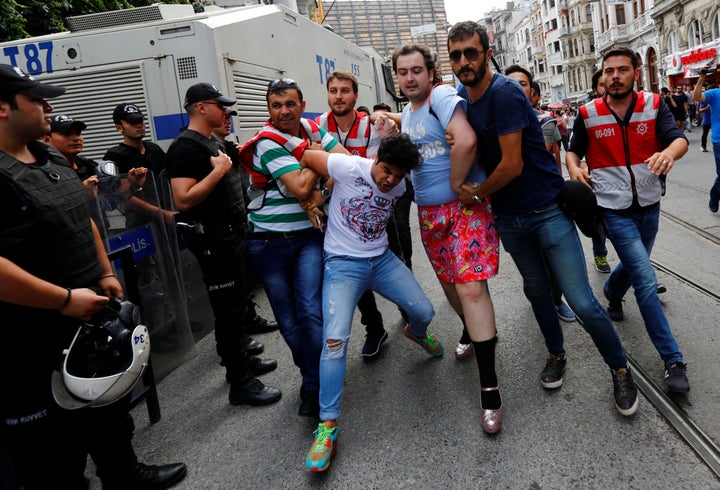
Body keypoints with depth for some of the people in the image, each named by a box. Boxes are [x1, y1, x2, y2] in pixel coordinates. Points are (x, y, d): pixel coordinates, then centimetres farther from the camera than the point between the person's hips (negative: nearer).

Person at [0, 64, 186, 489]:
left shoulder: (53, 158, 8)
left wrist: (105, 274, 12)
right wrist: (65, 300, -25)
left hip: (91, 316, 10)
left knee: (110, 406, 26)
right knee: (51, 450, 8)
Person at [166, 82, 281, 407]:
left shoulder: (211, 143, 16)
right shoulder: (185, 147, -15)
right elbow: (183, 201, -25)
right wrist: (218, 170, -23)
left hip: (233, 235, 10)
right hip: (215, 242, -10)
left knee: (237, 305, 18)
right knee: (228, 310, -3)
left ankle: (242, 360, 33)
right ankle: (240, 383, 7)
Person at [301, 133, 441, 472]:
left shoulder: (399, 187, -1)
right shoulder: (349, 168, -18)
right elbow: (307, 157, -5)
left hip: (382, 259, 5)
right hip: (343, 263, -5)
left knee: (424, 312, 3)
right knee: (335, 338, -21)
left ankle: (417, 334, 45)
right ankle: (328, 425, -11)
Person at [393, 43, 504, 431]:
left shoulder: (441, 96, -12)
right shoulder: (407, 112, 15)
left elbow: (465, 141, -29)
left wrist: (454, 188, -19)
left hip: (466, 205, -8)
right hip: (429, 212, 8)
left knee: (471, 286, -15)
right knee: (449, 282, 18)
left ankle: (489, 388, -10)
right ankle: (471, 332, 47)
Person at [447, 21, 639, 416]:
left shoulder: (505, 92, -20)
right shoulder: (460, 96, 4)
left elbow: (512, 165, -22)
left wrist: (477, 193, -8)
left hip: (547, 209, -6)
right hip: (508, 217, 7)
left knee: (581, 301, -5)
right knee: (536, 290, 18)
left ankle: (620, 368, 17)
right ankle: (556, 355, 39)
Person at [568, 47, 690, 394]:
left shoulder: (653, 105, -3)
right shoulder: (588, 114, -5)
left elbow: (679, 139, -15)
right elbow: (574, 150, 7)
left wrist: (669, 151, -38)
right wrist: (574, 169, -15)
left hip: (649, 205, 3)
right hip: (614, 209, -3)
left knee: (635, 265, 25)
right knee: (646, 280, -10)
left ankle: (612, 290, 61)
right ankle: (672, 360, 0)